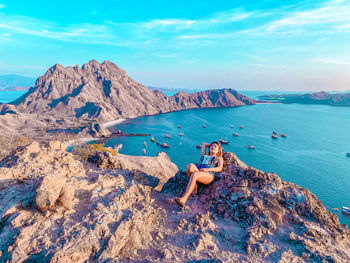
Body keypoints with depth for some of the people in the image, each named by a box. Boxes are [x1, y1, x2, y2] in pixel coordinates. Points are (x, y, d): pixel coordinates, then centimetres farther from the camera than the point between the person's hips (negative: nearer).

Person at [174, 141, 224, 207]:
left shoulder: (219, 158, 26)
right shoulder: (204, 156, 38)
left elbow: (219, 168, 4)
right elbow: (203, 144, 50)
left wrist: (207, 169, -12)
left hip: (208, 176, -4)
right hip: (197, 172, 4)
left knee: (194, 174, -39)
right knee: (190, 166, -32)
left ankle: (184, 199, -47)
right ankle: (194, 186, -18)